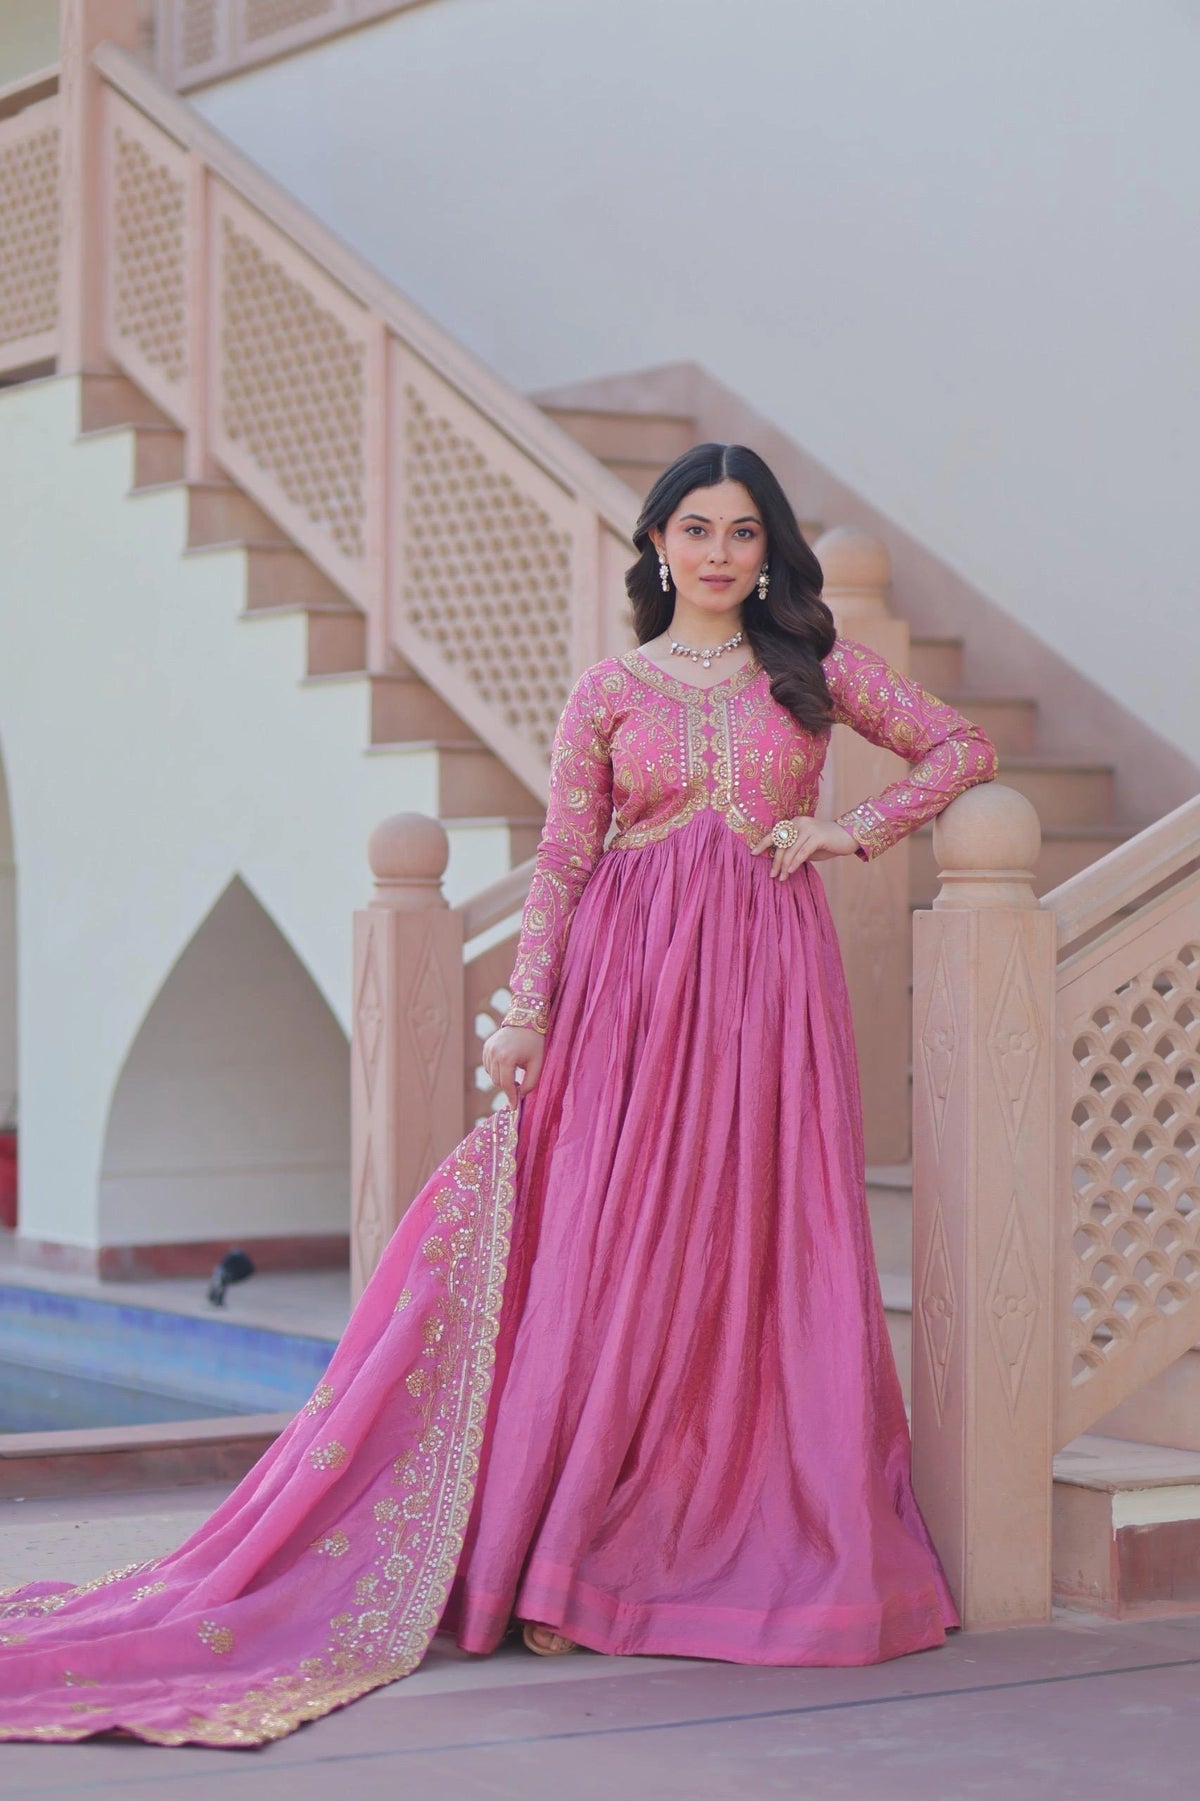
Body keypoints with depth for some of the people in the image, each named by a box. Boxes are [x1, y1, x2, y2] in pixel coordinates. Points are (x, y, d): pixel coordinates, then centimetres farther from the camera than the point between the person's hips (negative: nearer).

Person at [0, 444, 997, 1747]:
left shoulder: (815, 664, 11)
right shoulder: (610, 689, 9)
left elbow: (962, 746, 16)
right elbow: (563, 858, 5)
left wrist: (857, 826, 2)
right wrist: (525, 1006, -6)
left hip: (768, 978, 1)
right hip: (627, 975, -1)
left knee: (758, 1260, -2)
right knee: (608, 1257, -6)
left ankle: (761, 1548, 4)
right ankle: (574, 1563, -4)